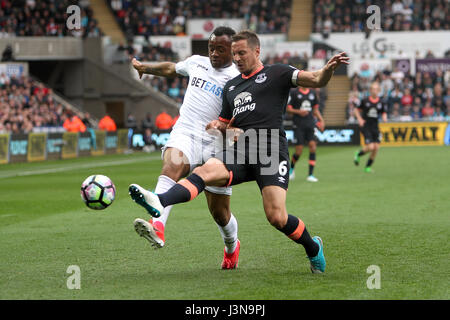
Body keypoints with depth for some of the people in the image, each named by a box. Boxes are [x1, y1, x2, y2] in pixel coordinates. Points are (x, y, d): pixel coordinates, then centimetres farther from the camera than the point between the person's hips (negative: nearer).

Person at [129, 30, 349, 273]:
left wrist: (328, 68, -25)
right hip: (239, 152, 5)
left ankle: (313, 248, 14)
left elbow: (317, 80, -2)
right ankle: (159, 202, -51)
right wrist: (222, 127, 11)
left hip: (270, 152, -4)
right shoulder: (231, 86, 26)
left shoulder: (276, 74, 9)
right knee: (207, 170, -27)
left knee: (277, 217, -15)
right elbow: (225, 124, 37)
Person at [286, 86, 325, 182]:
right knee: (299, 151, -6)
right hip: (298, 126, -4)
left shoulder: (312, 93, 12)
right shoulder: (294, 92, -2)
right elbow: (288, 109, -2)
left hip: (310, 125, 4)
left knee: (312, 146, -11)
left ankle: (310, 174, -8)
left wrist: (321, 120, 8)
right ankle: (291, 168, 25)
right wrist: (298, 111, -19)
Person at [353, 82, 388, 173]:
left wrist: (384, 117, -17)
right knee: (370, 147, -17)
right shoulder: (365, 101, -2)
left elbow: (384, 113, 7)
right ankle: (358, 154, 15)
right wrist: (359, 119, -4)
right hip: (365, 126, -3)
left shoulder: (381, 103, 3)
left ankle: (368, 166, 12)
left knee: (376, 148, -6)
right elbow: (356, 110, 10)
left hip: (375, 127, 4)